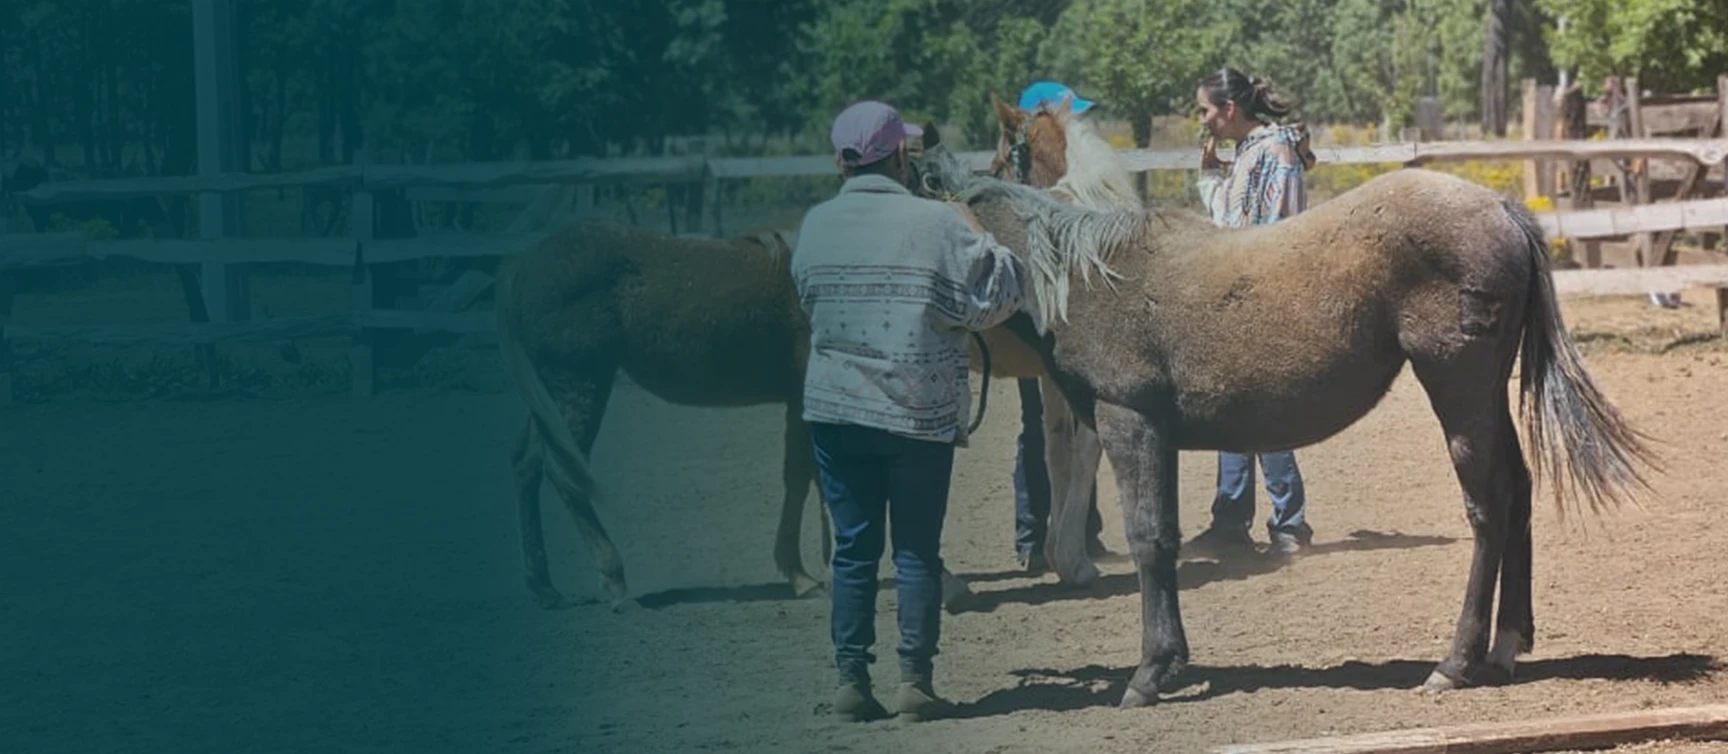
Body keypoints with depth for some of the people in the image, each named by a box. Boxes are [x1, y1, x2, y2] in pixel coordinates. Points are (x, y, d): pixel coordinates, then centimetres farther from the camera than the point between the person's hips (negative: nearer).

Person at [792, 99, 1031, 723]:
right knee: (918, 550, 7)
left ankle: (851, 680, 9)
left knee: (853, 547, 10)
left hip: (834, 410, 3)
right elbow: (993, 299, -6)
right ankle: (915, 681, 6)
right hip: (921, 414, -2)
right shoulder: (938, 223, -12)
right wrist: (979, 237, 7)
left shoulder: (815, 226, -1)